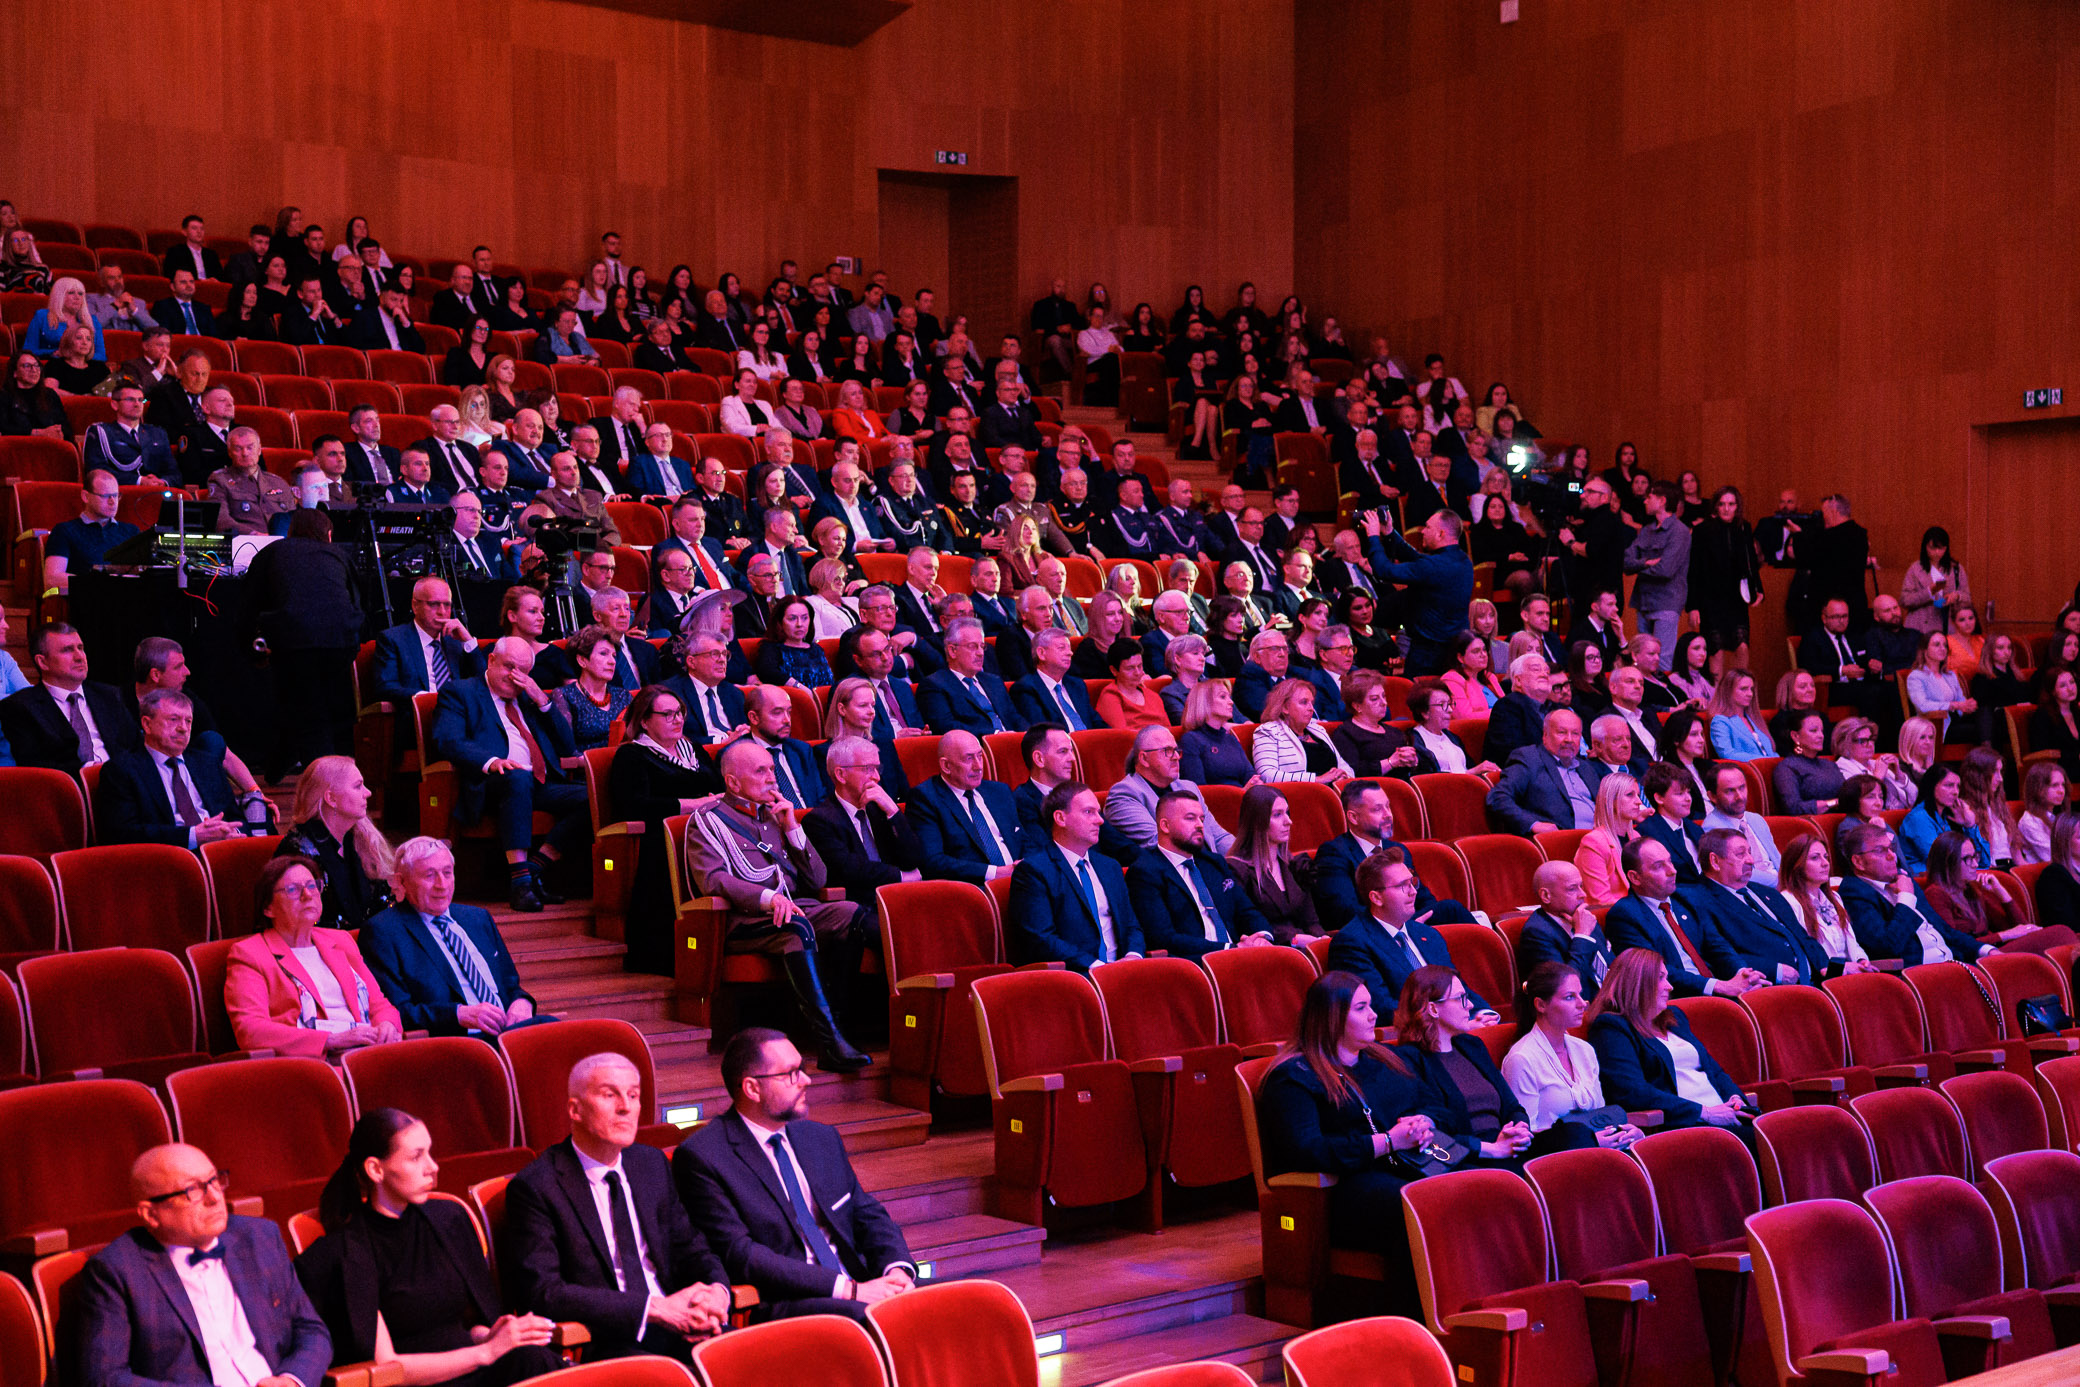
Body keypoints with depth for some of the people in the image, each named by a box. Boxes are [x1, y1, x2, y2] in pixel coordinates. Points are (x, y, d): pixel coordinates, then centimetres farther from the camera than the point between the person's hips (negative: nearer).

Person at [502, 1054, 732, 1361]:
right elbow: (542, 1292, -14)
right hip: (604, 1345, -6)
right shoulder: (535, 1186, -5)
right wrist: (653, 1308, -19)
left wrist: (717, 1291, -6)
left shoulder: (652, 1163, 16)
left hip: (679, 1329, 6)